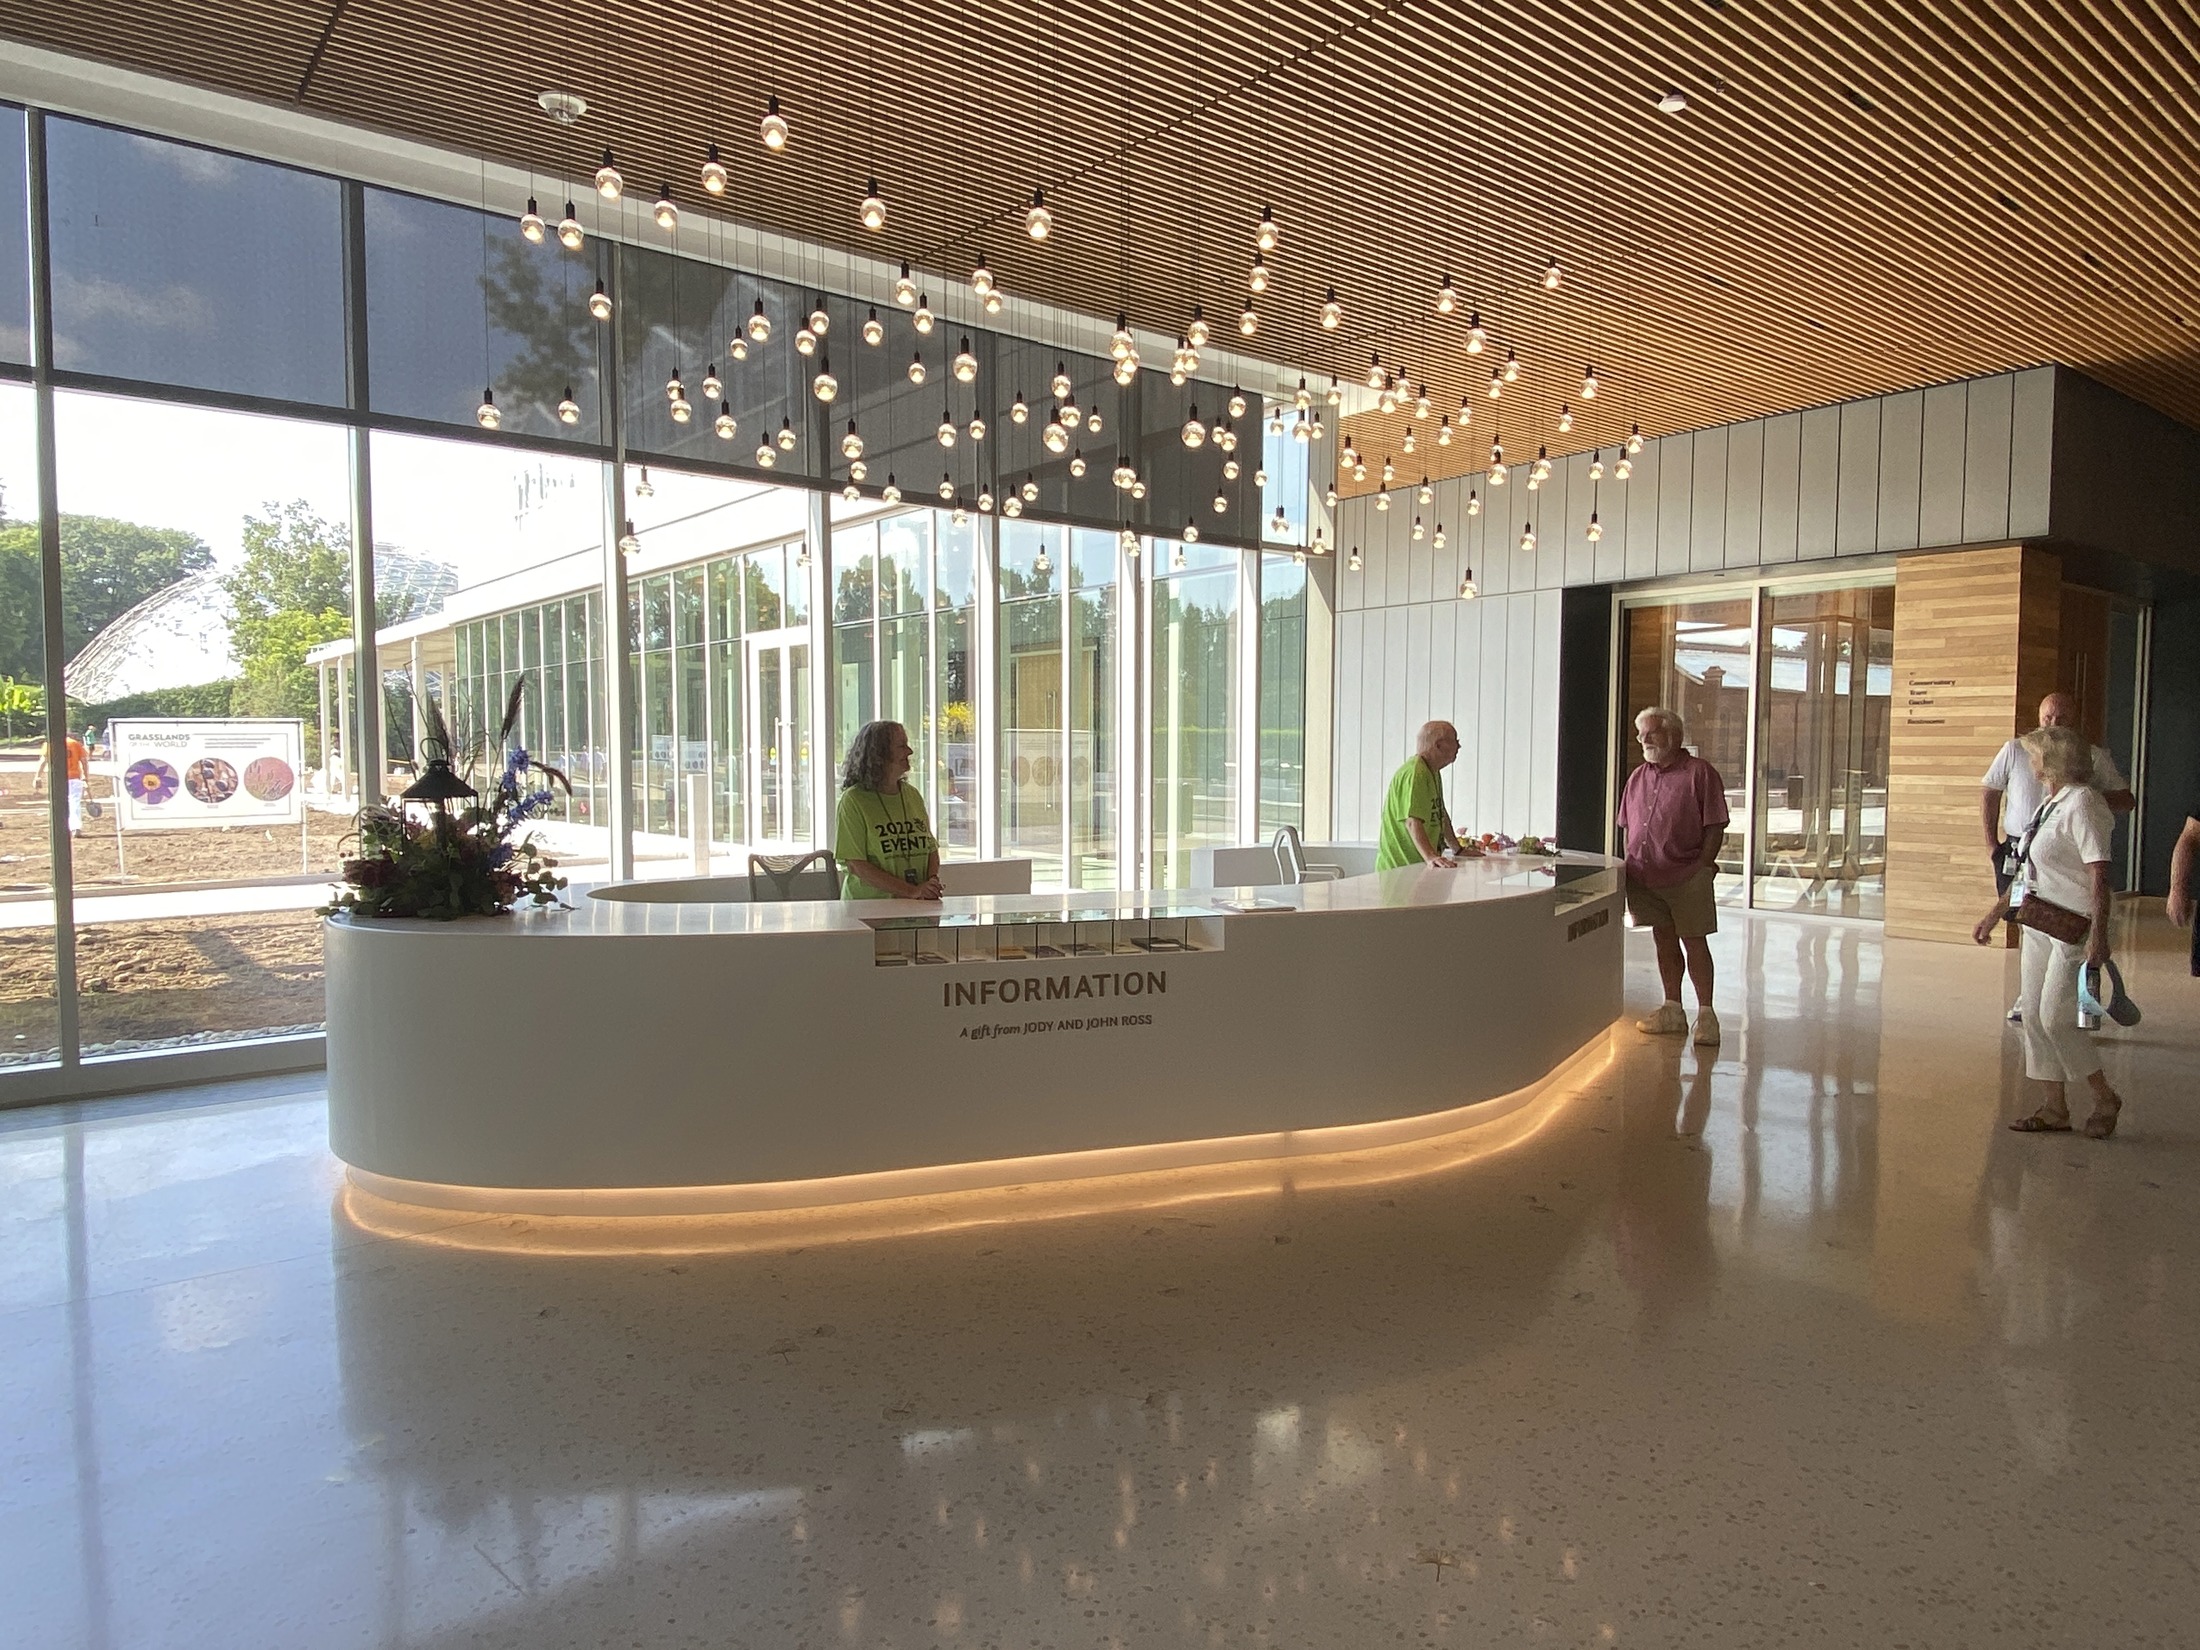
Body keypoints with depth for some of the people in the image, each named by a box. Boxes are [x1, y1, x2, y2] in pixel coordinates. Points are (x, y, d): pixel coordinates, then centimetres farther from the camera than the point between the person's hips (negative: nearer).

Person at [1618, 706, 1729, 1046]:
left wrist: (1703, 867, -12)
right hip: (1646, 878, 6)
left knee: (1694, 943, 1)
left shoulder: (1700, 773, -5)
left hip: (1687, 878, -6)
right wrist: (1630, 866, 7)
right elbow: (1628, 827, 17)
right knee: (1664, 942, 12)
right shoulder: (1638, 777, 13)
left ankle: (1705, 1014, 10)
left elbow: (1715, 828, -7)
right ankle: (1672, 1011, 22)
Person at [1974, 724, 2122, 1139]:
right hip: (2039, 924, 9)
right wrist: (1995, 913, 24)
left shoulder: (2082, 803, -14)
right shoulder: (2050, 803, 14)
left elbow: (2099, 876, -21)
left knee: (2055, 1018, -8)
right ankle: (2055, 1108, 15)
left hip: (2073, 926, -9)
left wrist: (2098, 936, -27)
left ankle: (2105, 1099, 12)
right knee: (2034, 1014, 7)